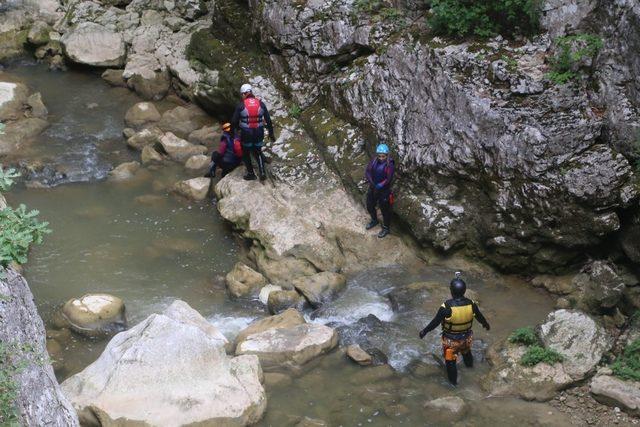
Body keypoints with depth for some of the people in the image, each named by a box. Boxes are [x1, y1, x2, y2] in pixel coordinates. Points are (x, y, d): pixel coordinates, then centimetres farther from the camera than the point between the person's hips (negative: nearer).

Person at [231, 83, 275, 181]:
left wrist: (235, 130, 12)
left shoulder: (241, 105, -11)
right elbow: (268, 120, 2)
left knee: (246, 153, 19)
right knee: (258, 152, 23)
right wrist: (271, 133, 11)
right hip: (259, 133, 3)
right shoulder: (261, 104, -2)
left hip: (246, 133, -3)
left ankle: (250, 173, 23)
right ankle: (262, 172, 11)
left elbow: (234, 121, -6)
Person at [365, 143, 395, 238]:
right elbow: (368, 171, -9)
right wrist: (372, 183, -20)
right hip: (373, 188, 6)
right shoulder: (374, 161, -9)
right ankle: (374, 221, 52)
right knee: (370, 206, 24)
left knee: (385, 210, 10)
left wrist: (378, 187, -24)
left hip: (384, 190, -6)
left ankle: (386, 228, 31)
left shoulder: (389, 165, -25)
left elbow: (389, 179, -26)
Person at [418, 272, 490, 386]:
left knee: (450, 361, 20)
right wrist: (486, 324, 21)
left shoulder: (446, 307, -32)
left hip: (451, 340, -4)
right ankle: (469, 364, 64)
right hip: (466, 338, 4)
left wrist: (424, 331, -3)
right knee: (466, 352, 35)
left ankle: (453, 381, 39)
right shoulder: (471, 304, -21)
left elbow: (435, 322, -20)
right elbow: (480, 317, -2)